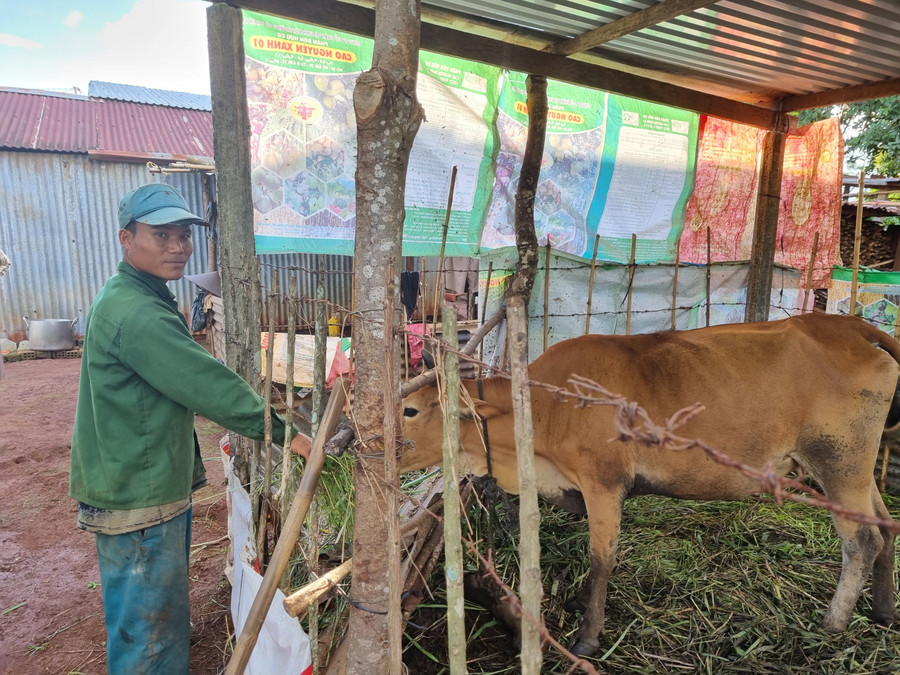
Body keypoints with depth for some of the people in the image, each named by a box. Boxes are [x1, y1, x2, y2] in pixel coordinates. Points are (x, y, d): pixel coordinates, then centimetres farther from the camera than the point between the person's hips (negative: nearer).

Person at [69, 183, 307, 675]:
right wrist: (280, 430, -19)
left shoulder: (128, 299, 11)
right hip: (138, 503, -11)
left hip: (154, 485, 11)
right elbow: (208, 385, -27)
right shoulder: (136, 314, -25)